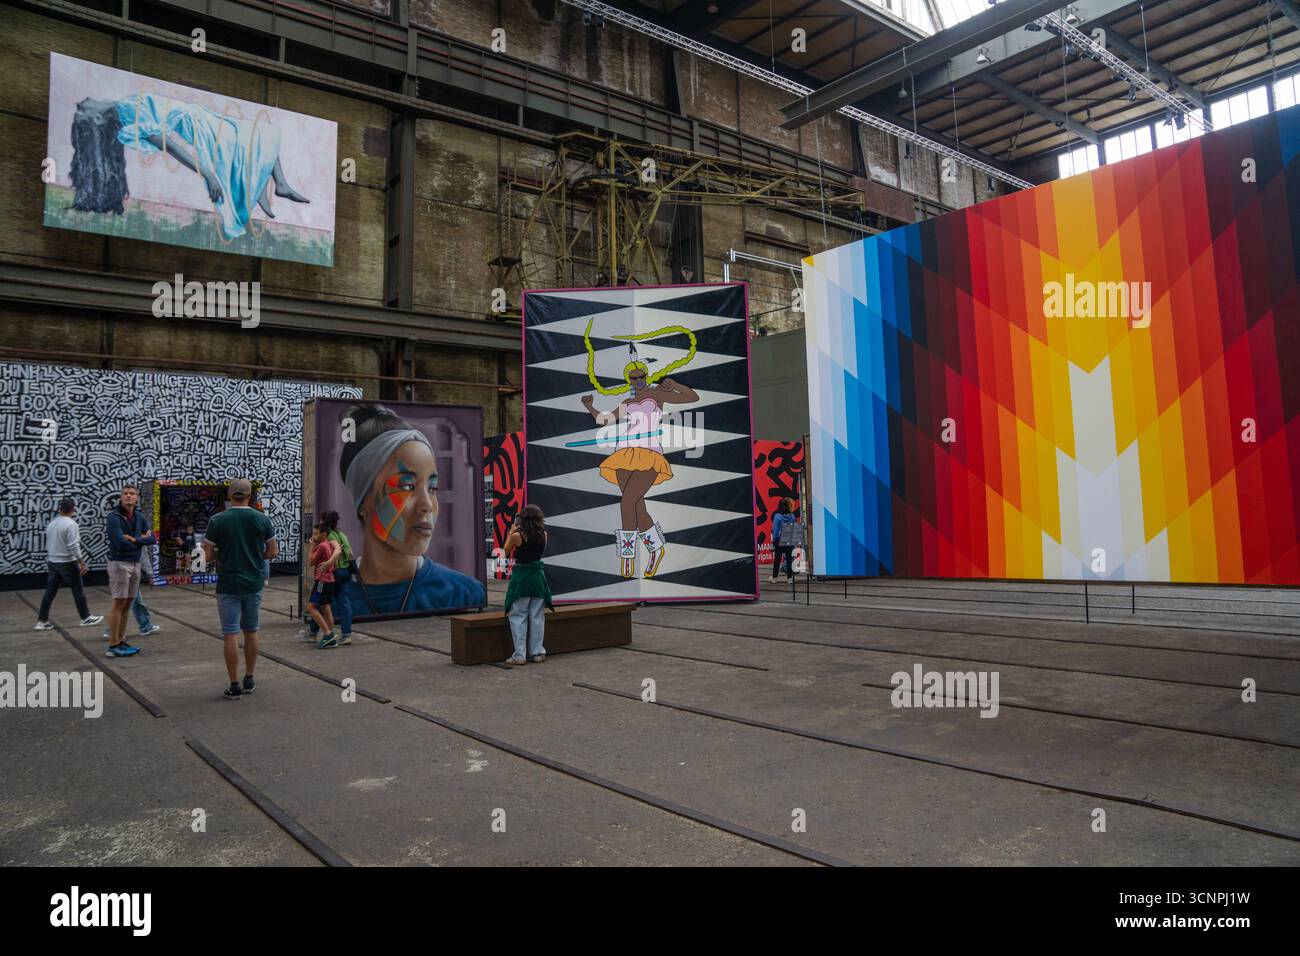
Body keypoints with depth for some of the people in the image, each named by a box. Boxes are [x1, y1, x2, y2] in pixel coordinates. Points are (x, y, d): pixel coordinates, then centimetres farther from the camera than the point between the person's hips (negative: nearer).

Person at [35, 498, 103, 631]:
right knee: (78, 591, 3)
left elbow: (48, 544, 18)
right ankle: (86, 618, 10)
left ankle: (42, 621, 9)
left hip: (52, 562, 8)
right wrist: (82, 563, -17)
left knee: (49, 592, 9)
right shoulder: (71, 524, -17)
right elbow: (74, 546, -21)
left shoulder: (51, 524, 10)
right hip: (67, 563, -8)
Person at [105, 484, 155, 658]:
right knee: (118, 604, -5)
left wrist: (134, 539, -14)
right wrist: (141, 540, -5)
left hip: (135, 564, 7)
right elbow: (121, 543, -20)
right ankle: (113, 646, -1)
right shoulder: (114, 517, -11)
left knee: (127, 604, 10)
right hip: (119, 563, -7)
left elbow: (152, 538, 2)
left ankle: (121, 642, 17)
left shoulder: (139, 517, 10)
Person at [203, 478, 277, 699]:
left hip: (228, 586, -2)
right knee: (251, 631, 14)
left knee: (231, 634, 1)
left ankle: (235, 686, 3)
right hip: (254, 584, 3)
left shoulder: (217, 520, -7)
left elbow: (208, 555, -6)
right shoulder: (262, 519, -2)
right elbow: (273, 551, 2)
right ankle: (249, 681, 22)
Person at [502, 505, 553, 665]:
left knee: (518, 617, 3)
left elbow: (506, 552, 3)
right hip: (538, 575, 4)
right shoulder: (543, 535, -1)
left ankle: (520, 655, 2)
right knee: (537, 617, 11)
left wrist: (511, 532, 11)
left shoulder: (517, 536, -13)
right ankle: (537, 652, 15)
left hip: (521, 576, -4)